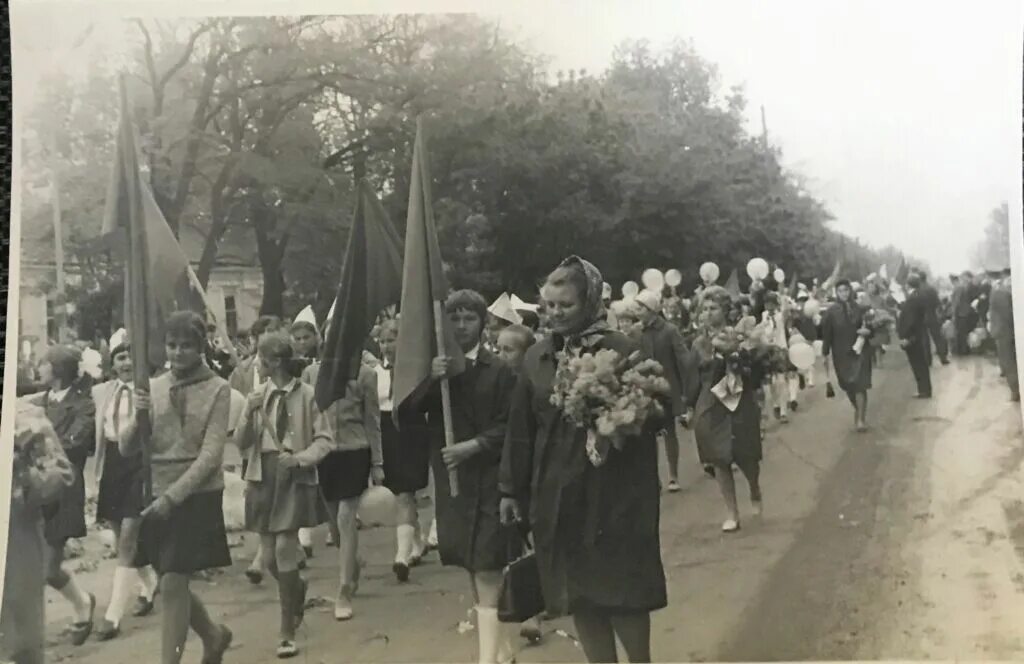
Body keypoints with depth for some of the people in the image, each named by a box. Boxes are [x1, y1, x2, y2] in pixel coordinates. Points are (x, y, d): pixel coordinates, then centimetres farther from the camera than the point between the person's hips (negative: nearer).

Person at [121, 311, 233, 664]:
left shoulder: (218, 389, -8)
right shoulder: (153, 387, 5)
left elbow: (211, 455, -13)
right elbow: (127, 449, 3)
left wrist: (172, 496, -19)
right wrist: (139, 416, -16)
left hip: (197, 497, -5)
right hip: (156, 496, 5)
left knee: (172, 585, -8)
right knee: (172, 584, 14)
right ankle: (214, 635, 39)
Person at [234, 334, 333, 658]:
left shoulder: (306, 394, -6)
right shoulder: (258, 396, 5)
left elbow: (325, 440, -4)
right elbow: (240, 443, 4)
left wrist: (300, 458, -20)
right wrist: (249, 415, -12)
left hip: (294, 478, -4)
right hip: (263, 476, 4)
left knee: (285, 552, -11)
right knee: (271, 558, 7)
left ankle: (287, 633, 3)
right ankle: (298, 587, 42)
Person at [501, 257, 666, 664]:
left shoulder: (621, 351, -9)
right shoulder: (536, 357, 5)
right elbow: (520, 429, 8)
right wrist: (511, 489, 9)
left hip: (612, 492, -4)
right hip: (554, 493, 5)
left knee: (621, 589, 6)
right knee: (577, 592, 12)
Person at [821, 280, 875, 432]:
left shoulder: (859, 309, -2)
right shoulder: (831, 311, -5)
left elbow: (867, 326, 7)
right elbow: (826, 333, -2)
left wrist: (866, 331, -16)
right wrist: (826, 353, -3)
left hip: (859, 351, -1)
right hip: (841, 353, 1)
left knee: (860, 384, -7)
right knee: (848, 385, 10)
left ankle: (861, 418, 0)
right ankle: (858, 409, 37)